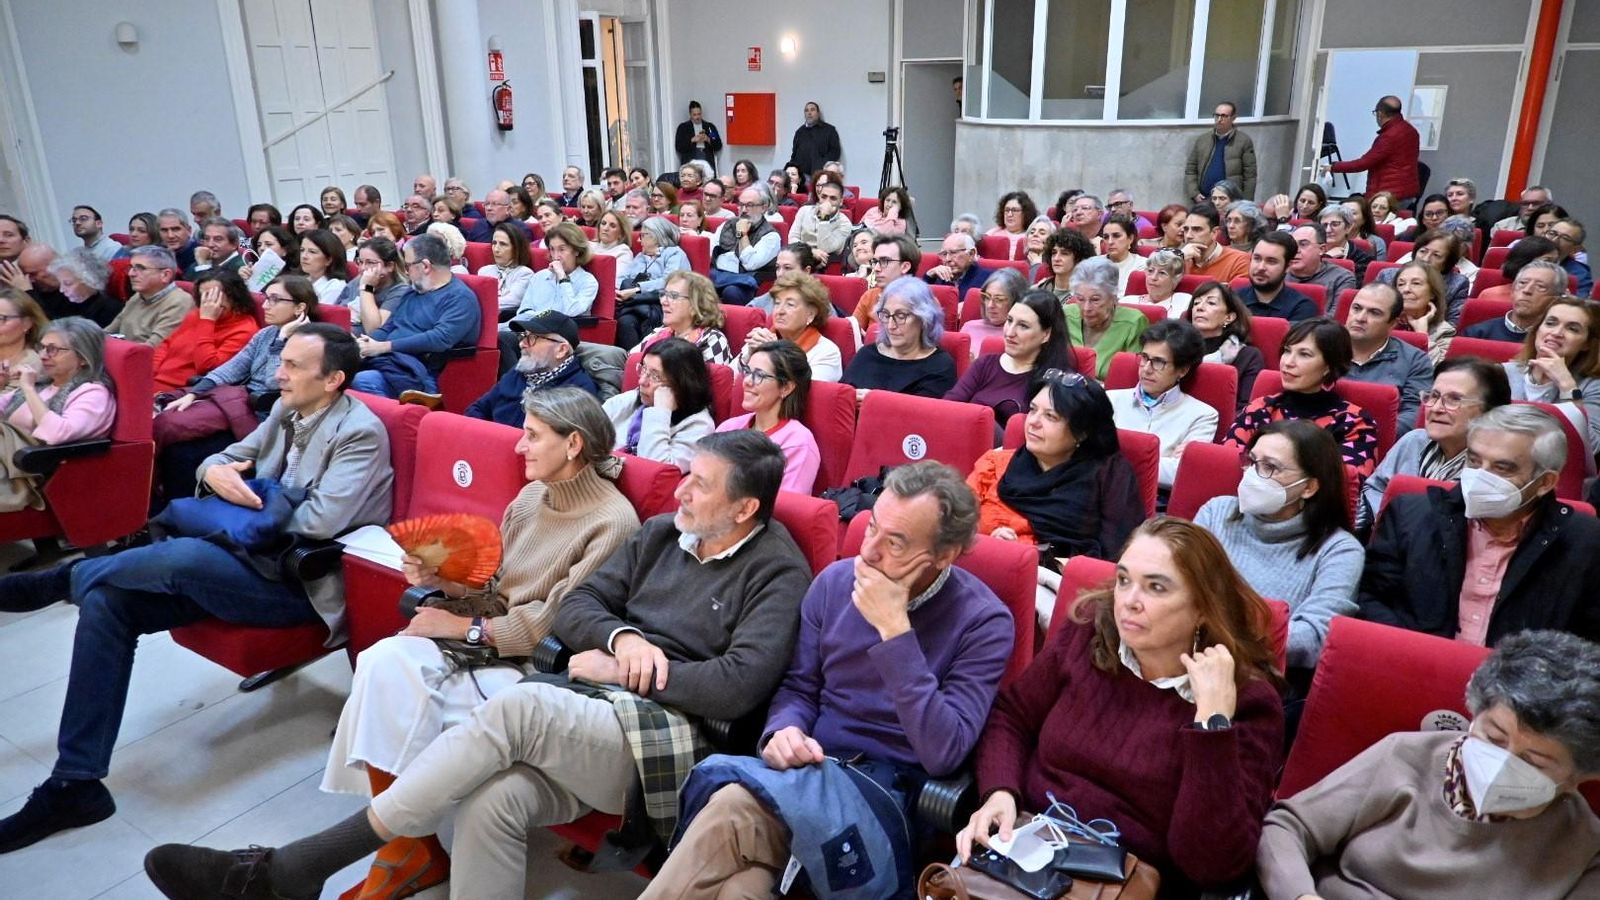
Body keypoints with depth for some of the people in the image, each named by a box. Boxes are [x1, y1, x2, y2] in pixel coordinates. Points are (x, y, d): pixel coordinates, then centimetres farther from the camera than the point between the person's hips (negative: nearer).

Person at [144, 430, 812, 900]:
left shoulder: (778, 573, -4)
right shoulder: (664, 533, 15)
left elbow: (740, 685, -17)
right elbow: (574, 606, 14)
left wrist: (621, 671, -11)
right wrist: (621, 636, -9)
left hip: (670, 741, -5)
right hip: (589, 716, 6)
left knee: (518, 705, -30)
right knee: (494, 800, -28)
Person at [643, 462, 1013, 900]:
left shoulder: (983, 621, -11)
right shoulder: (836, 581, 3)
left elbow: (943, 754, -20)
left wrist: (894, 629, -23)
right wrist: (784, 731, -12)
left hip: (889, 790, -3)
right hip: (811, 767, 4)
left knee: (732, 809, -30)